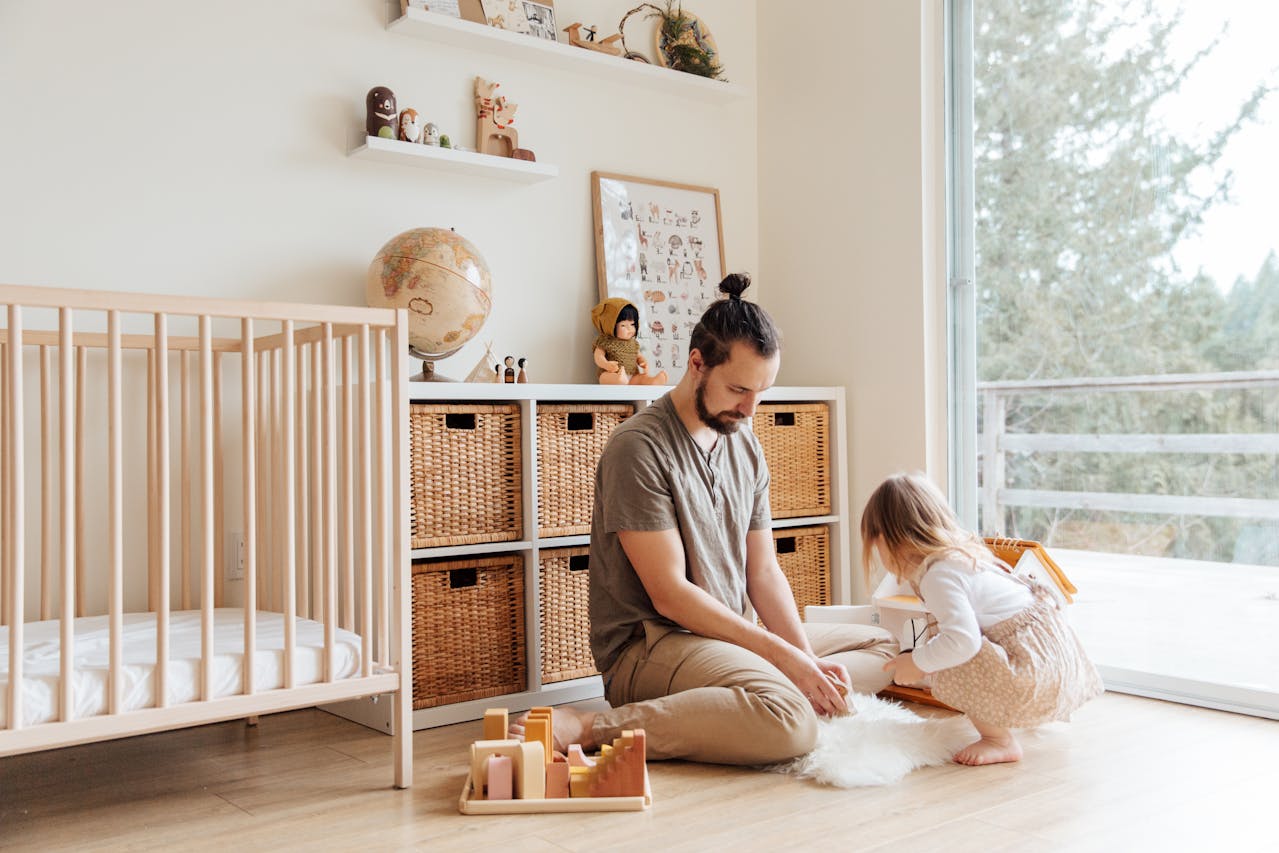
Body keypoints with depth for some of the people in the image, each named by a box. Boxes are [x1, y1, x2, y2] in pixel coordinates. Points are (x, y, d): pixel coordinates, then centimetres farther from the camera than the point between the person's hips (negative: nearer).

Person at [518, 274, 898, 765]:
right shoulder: (639, 448, -15)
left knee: (882, 647, 11)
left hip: (733, 635, 9)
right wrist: (783, 656, -19)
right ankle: (590, 728, -26)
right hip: (649, 646, -9)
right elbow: (669, 594, -18)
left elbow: (763, 571, 9)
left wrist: (805, 658, -7)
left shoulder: (745, 446, 11)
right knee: (789, 723, -34)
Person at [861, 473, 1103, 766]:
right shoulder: (960, 551, 10)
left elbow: (962, 641, -30)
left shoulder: (939, 577, -20)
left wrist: (917, 663, -15)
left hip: (1035, 662, -10)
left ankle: (1000, 741, -5)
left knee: (947, 670, -20)